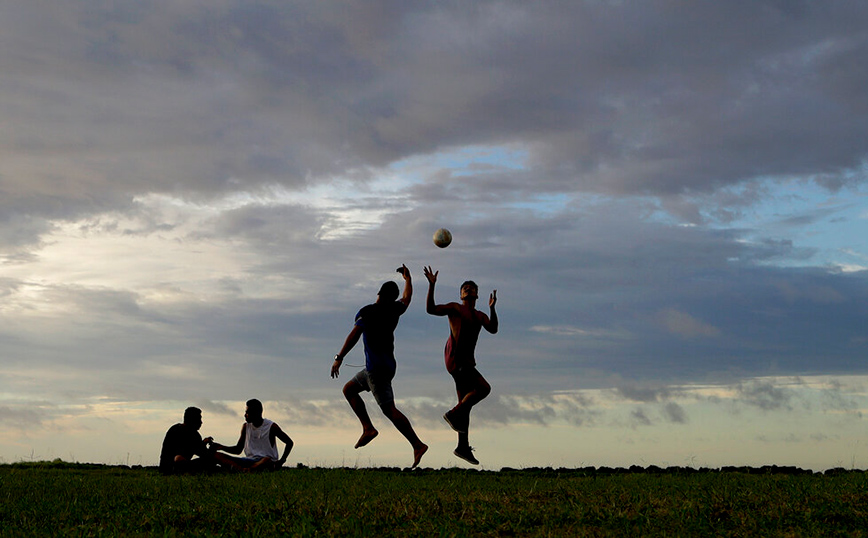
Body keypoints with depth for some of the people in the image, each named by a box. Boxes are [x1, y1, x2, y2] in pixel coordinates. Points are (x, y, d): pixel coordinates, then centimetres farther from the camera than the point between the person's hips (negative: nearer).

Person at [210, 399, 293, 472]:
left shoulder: (271, 426, -2)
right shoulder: (245, 426, 11)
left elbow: (289, 442, 5)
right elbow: (238, 449, 17)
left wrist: (281, 461, -7)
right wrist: (222, 447, 1)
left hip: (265, 460, -5)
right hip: (249, 460, 5)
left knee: (267, 461, -45)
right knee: (216, 456, -17)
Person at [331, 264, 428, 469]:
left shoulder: (367, 312, -7)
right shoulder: (394, 310, 11)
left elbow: (355, 334, -19)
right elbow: (407, 298, 32)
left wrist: (339, 358, -21)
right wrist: (407, 278, 50)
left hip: (376, 367, -8)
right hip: (388, 365, 8)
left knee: (390, 410, -11)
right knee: (349, 389, 19)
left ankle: (418, 445, -18)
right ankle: (368, 428, 7)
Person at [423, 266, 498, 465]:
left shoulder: (480, 316, 21)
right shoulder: (454, 308, 4)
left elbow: (493, 329, 3)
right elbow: (431, 309, -8)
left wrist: (492, 308, -10)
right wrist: (432, 286, -16)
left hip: (467, 361, 8)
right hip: (455, 358, -8)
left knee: (465, 404, 8)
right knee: (484, 388, -20)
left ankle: (463, 447, 12)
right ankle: (453, 414, -8)